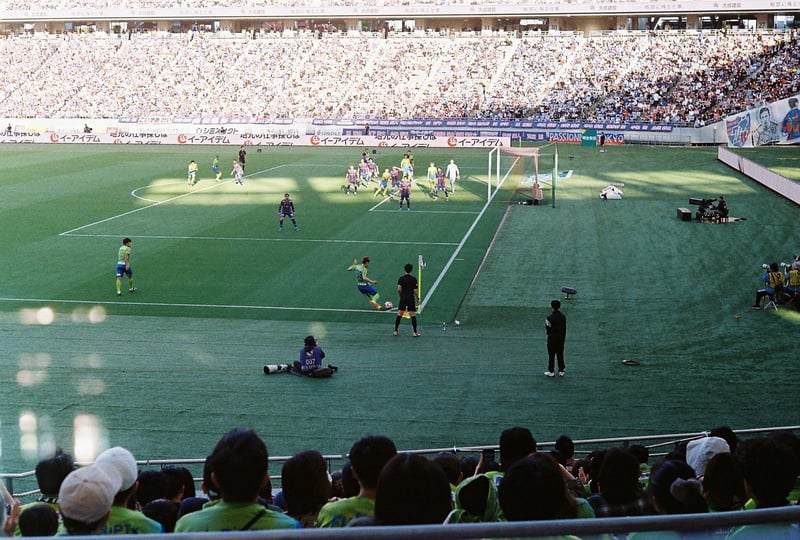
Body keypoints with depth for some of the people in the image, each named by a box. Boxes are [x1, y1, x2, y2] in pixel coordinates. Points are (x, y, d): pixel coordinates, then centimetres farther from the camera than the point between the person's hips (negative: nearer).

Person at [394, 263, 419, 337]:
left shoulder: (401, 278, -1)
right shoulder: (413, 279, -6)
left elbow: (399, 289, -8)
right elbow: (415, 291, -8)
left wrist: (401, 295, 9)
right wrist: (417, 298, 5)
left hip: (403, 298, 2)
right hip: (411, 299, -2)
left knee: (399, 315, 8)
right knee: (413, 316, 0)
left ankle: (395, 331, 10)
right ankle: (415, 332, -1)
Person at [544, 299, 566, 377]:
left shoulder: (550, 317, -17)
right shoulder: (563, 316, -1)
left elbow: (547, 328, -11)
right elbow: (564, 328, 6)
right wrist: (564, 338, 15)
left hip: (552, 337, -4)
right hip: (561, 337, 5)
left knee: (551, 355, 4)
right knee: (560, 354, 11)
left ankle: (551, 371, 8)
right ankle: (561, 371, 15)